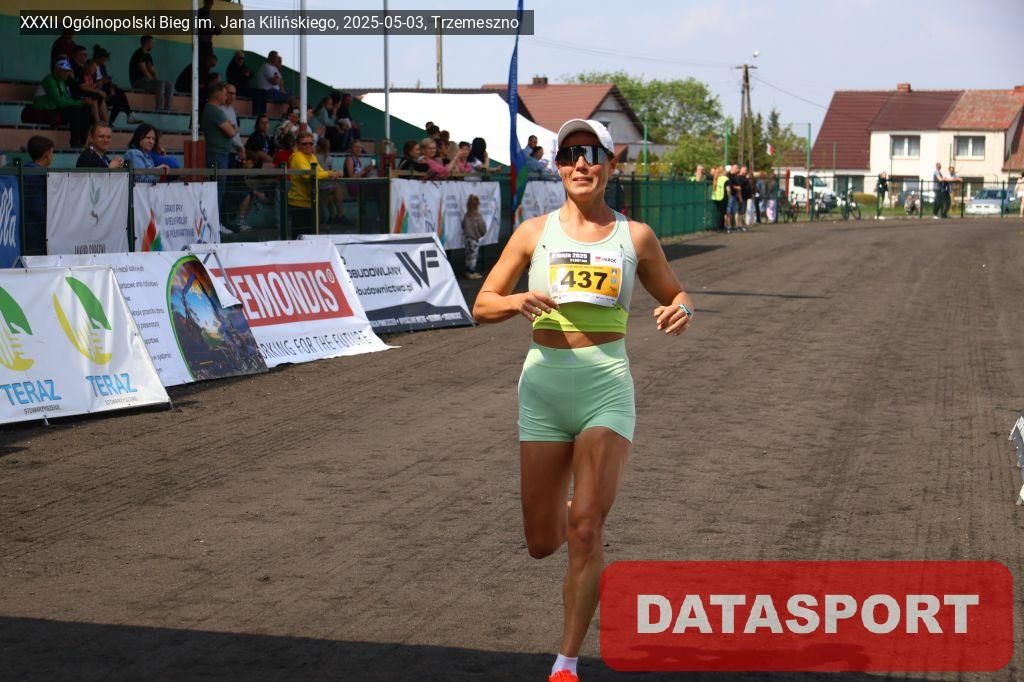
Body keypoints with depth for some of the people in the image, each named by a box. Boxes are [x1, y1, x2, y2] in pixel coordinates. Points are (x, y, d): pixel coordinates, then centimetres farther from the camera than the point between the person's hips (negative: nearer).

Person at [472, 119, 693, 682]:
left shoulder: (635, 236, 4)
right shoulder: (534, 233, 5)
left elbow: (674, 295, 17)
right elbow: (482, 305, 7)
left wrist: (681, 311, -7)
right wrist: (517, 302, -15)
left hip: (607, 387, -1)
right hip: (544, 385, 2)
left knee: (585, 530, -14)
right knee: (542, 543, 6)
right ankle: (576, 512, 44)